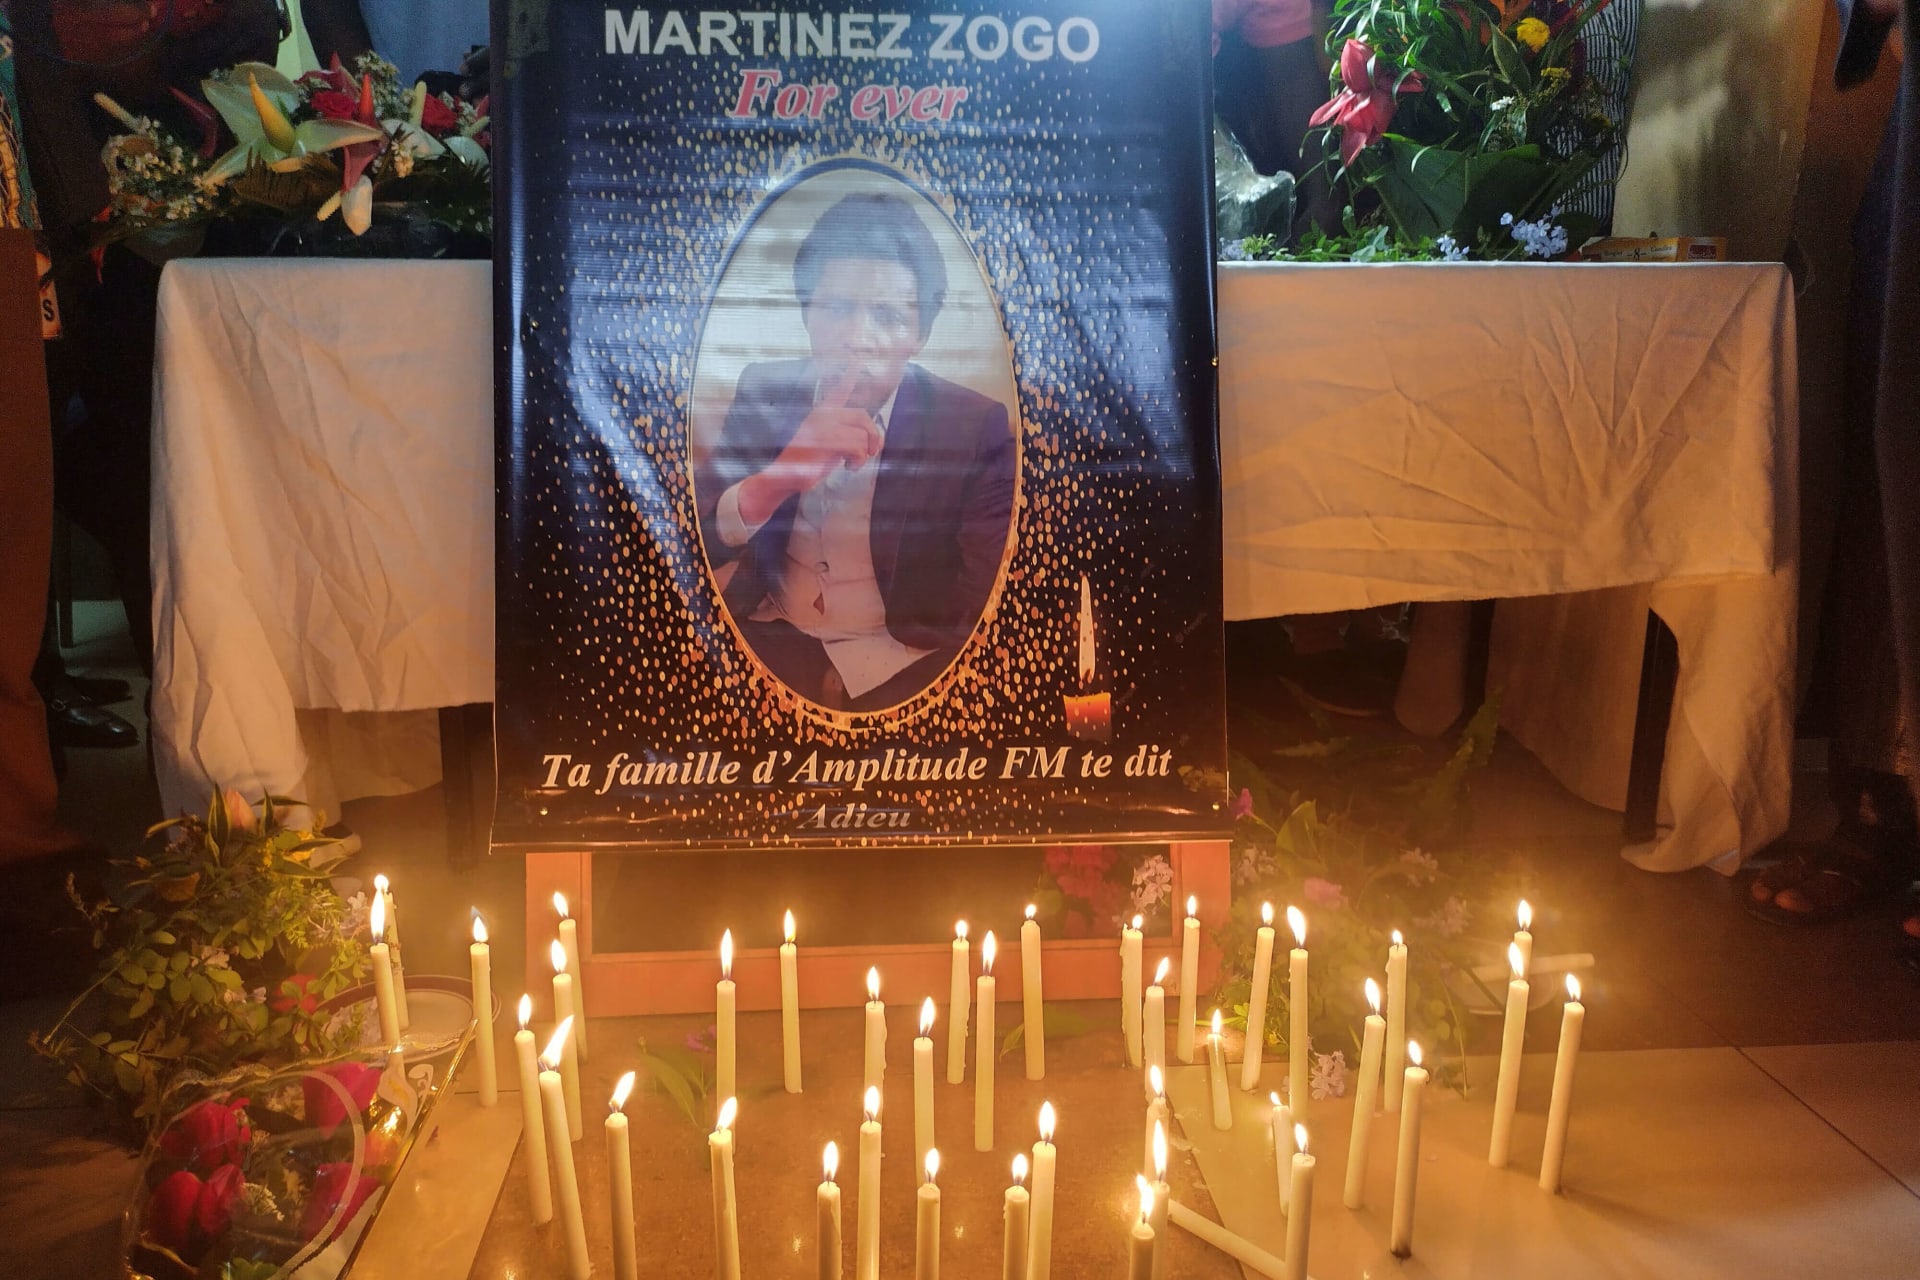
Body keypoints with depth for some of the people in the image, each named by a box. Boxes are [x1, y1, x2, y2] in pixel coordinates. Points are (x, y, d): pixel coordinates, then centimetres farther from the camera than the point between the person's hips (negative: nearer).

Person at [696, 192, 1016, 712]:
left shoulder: (979, 429, -9)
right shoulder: (763, 390, 2)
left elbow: (984, 620, -12)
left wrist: (842, 673, -22)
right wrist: (776, 479, -25)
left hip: (893, 678, 0)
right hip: (761, 646, 1)